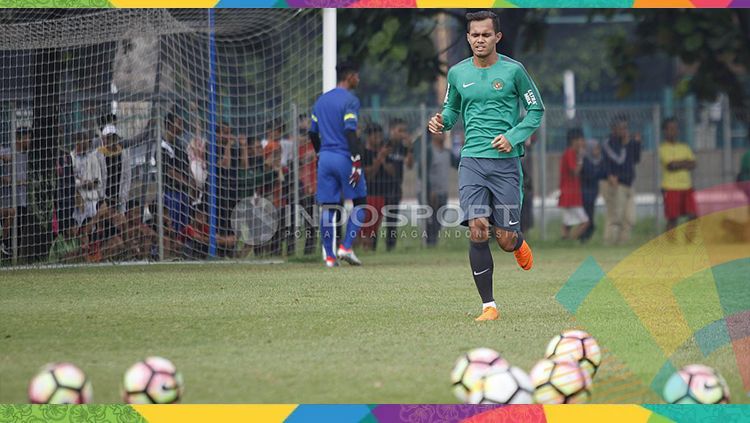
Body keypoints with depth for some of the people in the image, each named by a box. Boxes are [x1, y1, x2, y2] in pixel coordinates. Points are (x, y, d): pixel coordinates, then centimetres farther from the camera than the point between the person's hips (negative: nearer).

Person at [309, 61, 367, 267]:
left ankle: (329, 255, 2)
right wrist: (357, 162, -19)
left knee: (327, 207, 5)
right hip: (345, 157, -6)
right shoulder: (350, 100, -9)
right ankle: (346, 247, -5)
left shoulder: (321, 101, 14)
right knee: (360, 202, 7)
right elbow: (350, 132, -18)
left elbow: (313, 133, 17)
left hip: (325, 158, 6)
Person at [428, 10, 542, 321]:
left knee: (505, 239, 0)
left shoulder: (513, 70, -2)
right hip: (472, 161, 2)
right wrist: (441, 122, -1)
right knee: (477, 231, -12)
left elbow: (536, 110, 4)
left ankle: (519, 244, 40)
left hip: (505, 161, -2)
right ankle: (488, 306, -6)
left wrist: (513, 137, -10)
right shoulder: (458, 73, 7)